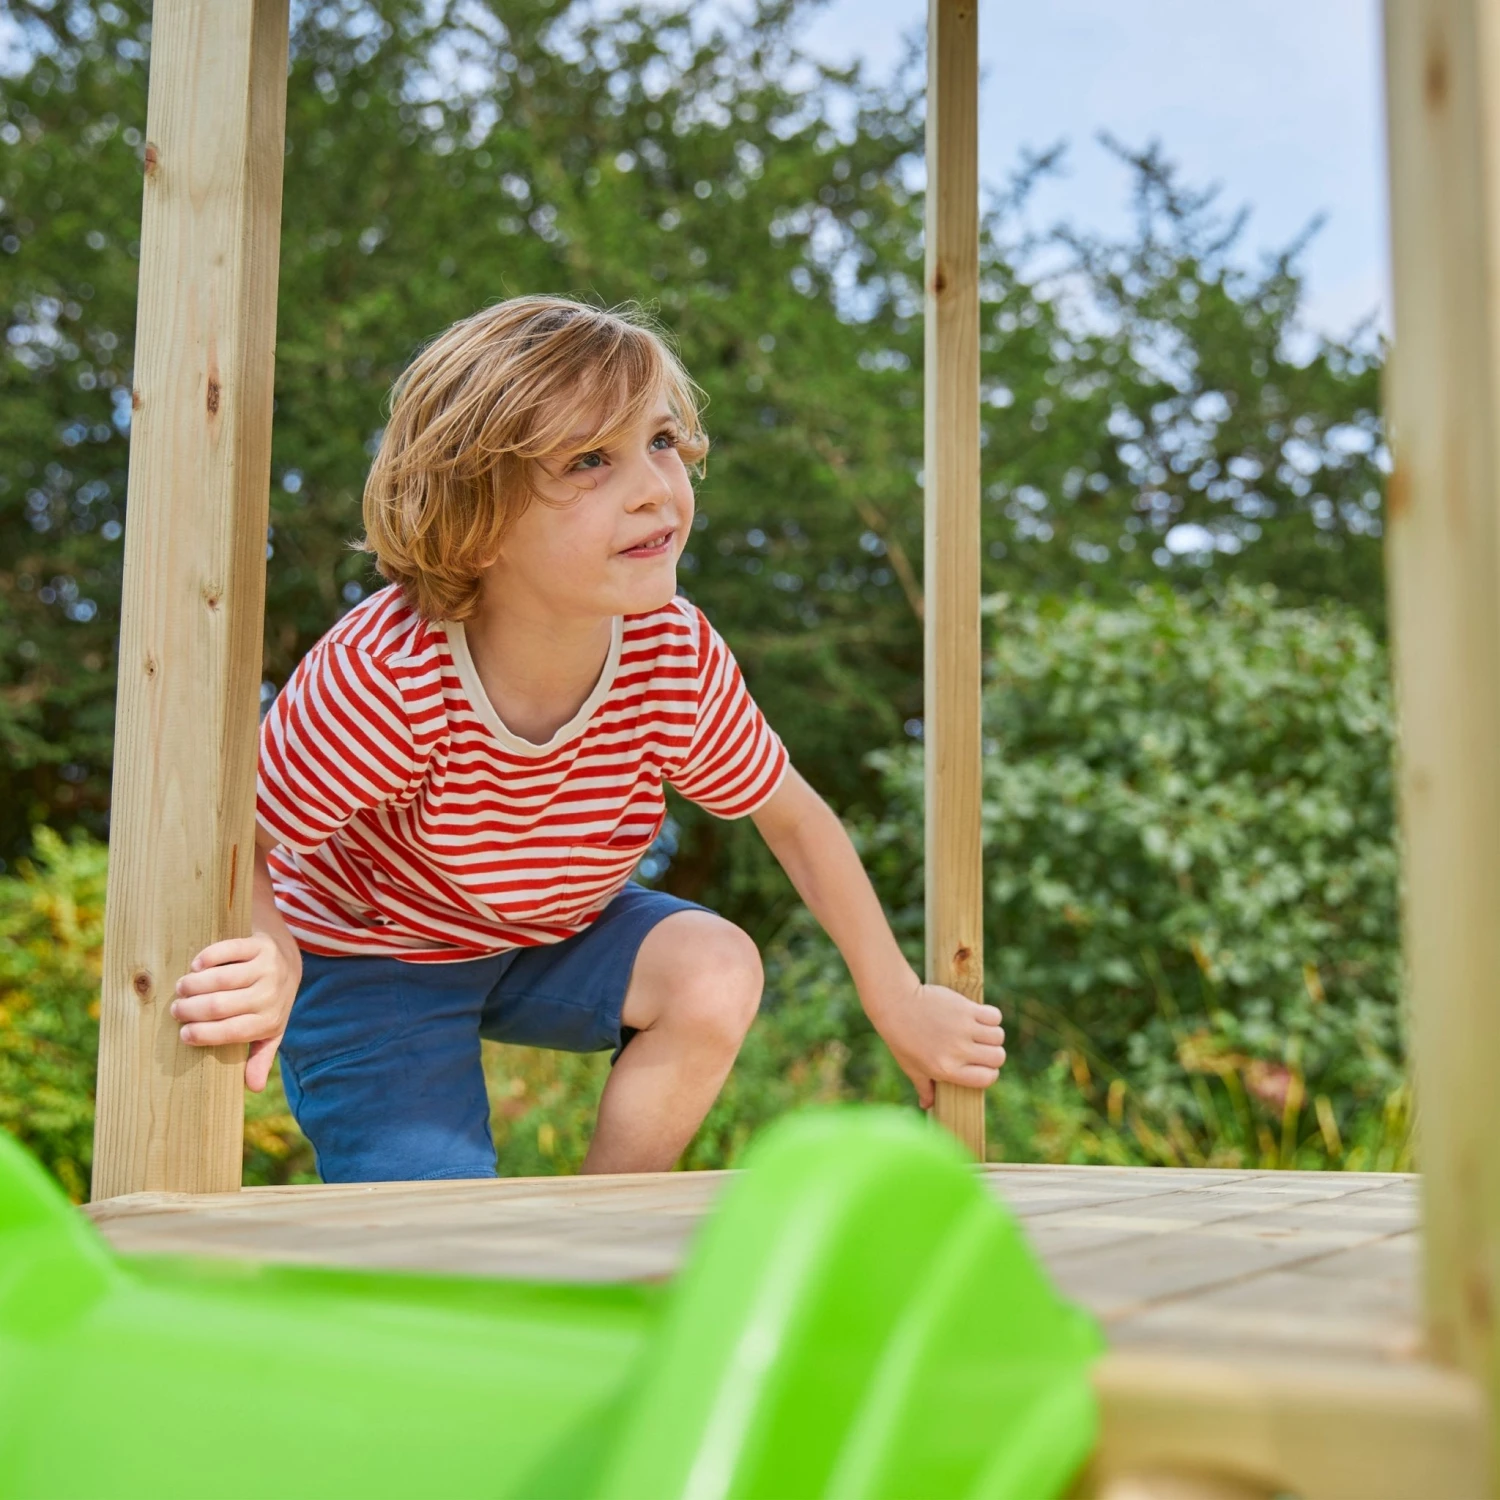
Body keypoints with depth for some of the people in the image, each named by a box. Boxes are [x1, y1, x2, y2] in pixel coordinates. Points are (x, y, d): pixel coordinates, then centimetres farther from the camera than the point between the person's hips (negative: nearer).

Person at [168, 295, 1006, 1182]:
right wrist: (266, 964, -47)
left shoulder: (677, 659, -24)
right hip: (368, 957, -4)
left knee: (719, 971, -23)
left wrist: (899, 1003, 0)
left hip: (551, 930, 5)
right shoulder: (383, 678, -37)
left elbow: (794, 817, -7)